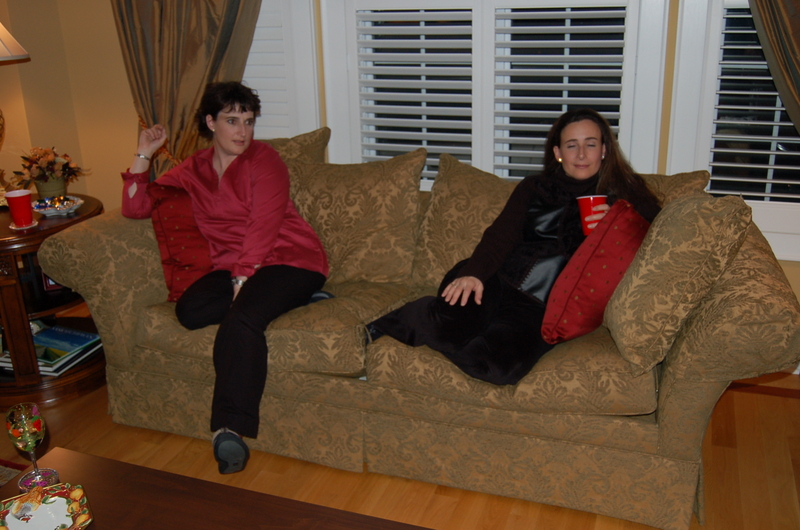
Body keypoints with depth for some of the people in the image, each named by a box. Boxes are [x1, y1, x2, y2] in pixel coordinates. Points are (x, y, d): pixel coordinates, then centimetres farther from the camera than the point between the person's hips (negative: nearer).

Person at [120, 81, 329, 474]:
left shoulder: (264, 160, -2)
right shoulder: (192, 170, 13)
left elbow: (263, 227, -12)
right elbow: (135, 208, 10)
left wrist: (243, 278, -20)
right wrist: (143, 155, 3)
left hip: (289, 260, -5)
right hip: (231, 266, 5)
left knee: (242, 318, -33)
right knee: (189, 311, -25)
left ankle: (230, 428, -30)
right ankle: (274, 297, -10)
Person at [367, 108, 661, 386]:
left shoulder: (620, 197, 17)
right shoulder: (533, 188, 19)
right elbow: (501, 235, 5)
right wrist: (474, 272, -15)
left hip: (541, 306, 0)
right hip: (493, 281, 1)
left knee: (501, 365, -33)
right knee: (450, 326, -34)